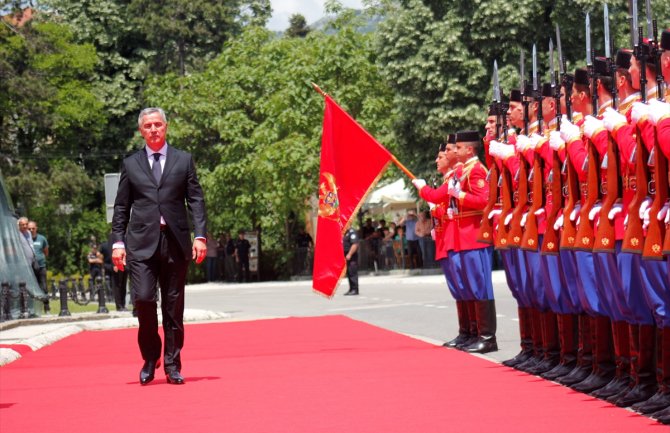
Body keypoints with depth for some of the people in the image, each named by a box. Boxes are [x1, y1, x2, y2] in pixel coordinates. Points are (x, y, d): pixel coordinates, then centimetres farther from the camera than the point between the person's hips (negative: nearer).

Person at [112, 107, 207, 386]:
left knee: (174, 306, 3)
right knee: (143, 298, -13)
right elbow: (121, 206, 12)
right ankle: (150, 357, 7)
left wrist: (200, 236, -5)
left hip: (175, 241, 0)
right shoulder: (130, 164, 12)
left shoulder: (184, 161, 11)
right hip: (142, 242, 0)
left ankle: (172, 365, 11)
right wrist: (118, 242, 3)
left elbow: (196, 201, 6)